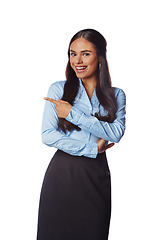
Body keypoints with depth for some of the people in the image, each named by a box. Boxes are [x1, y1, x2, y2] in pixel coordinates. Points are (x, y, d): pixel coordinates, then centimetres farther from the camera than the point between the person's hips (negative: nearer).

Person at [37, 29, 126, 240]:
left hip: (96, 175, 1)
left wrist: (73, 114, -12)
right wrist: (93, 148, -9)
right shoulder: (58, 89, 2)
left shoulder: (116, 95, 7)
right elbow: (47, 136, -7)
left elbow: (116, 134, -9)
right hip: (62, 173, -1)